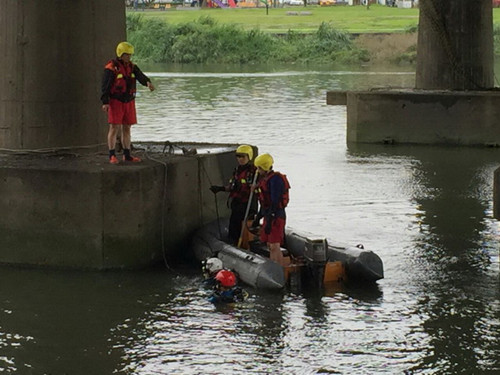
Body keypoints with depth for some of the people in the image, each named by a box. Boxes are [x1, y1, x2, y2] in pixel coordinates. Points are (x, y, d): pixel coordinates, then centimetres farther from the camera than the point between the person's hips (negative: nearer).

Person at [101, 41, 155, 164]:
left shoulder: (132, 67, 9)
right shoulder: (111, 68, -10)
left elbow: (140, 76, -8)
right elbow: (105, 85, -13)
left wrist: (148, 82, -30)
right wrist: (105, 102, -20)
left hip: (129, 102, 6)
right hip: (115, 102, -6)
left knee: (126, 128, 9)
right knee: (114, 127, -7)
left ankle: (127, 155, 15)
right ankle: (112, 156, -5)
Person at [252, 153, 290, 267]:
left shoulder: (275, 179, -17)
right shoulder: (264, 179, 14)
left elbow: (275, 202, -23)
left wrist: (269, 221, -26)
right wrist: (258, 218, 24)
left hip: (276, 216, -10)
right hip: (268, 215, 10)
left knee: (275, 246, -14)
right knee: (270, 245, 13)